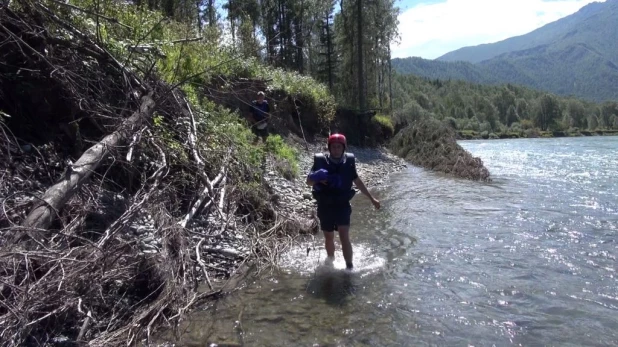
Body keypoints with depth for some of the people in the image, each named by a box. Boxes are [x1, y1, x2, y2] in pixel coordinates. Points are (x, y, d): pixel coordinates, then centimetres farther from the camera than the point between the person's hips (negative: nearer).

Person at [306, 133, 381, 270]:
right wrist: (316, 178, -29)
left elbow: (357, 181, 9)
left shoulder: (349, 162, -5)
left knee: (344, 237, -12)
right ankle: (330, 261, 39)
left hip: (342, 205, 0)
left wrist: (372, 198, 14)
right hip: (325, 206, 0)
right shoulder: (320, 161, -11)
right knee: (329, 238, 14)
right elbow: (309, 181, -5)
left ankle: (349, 267, -5)